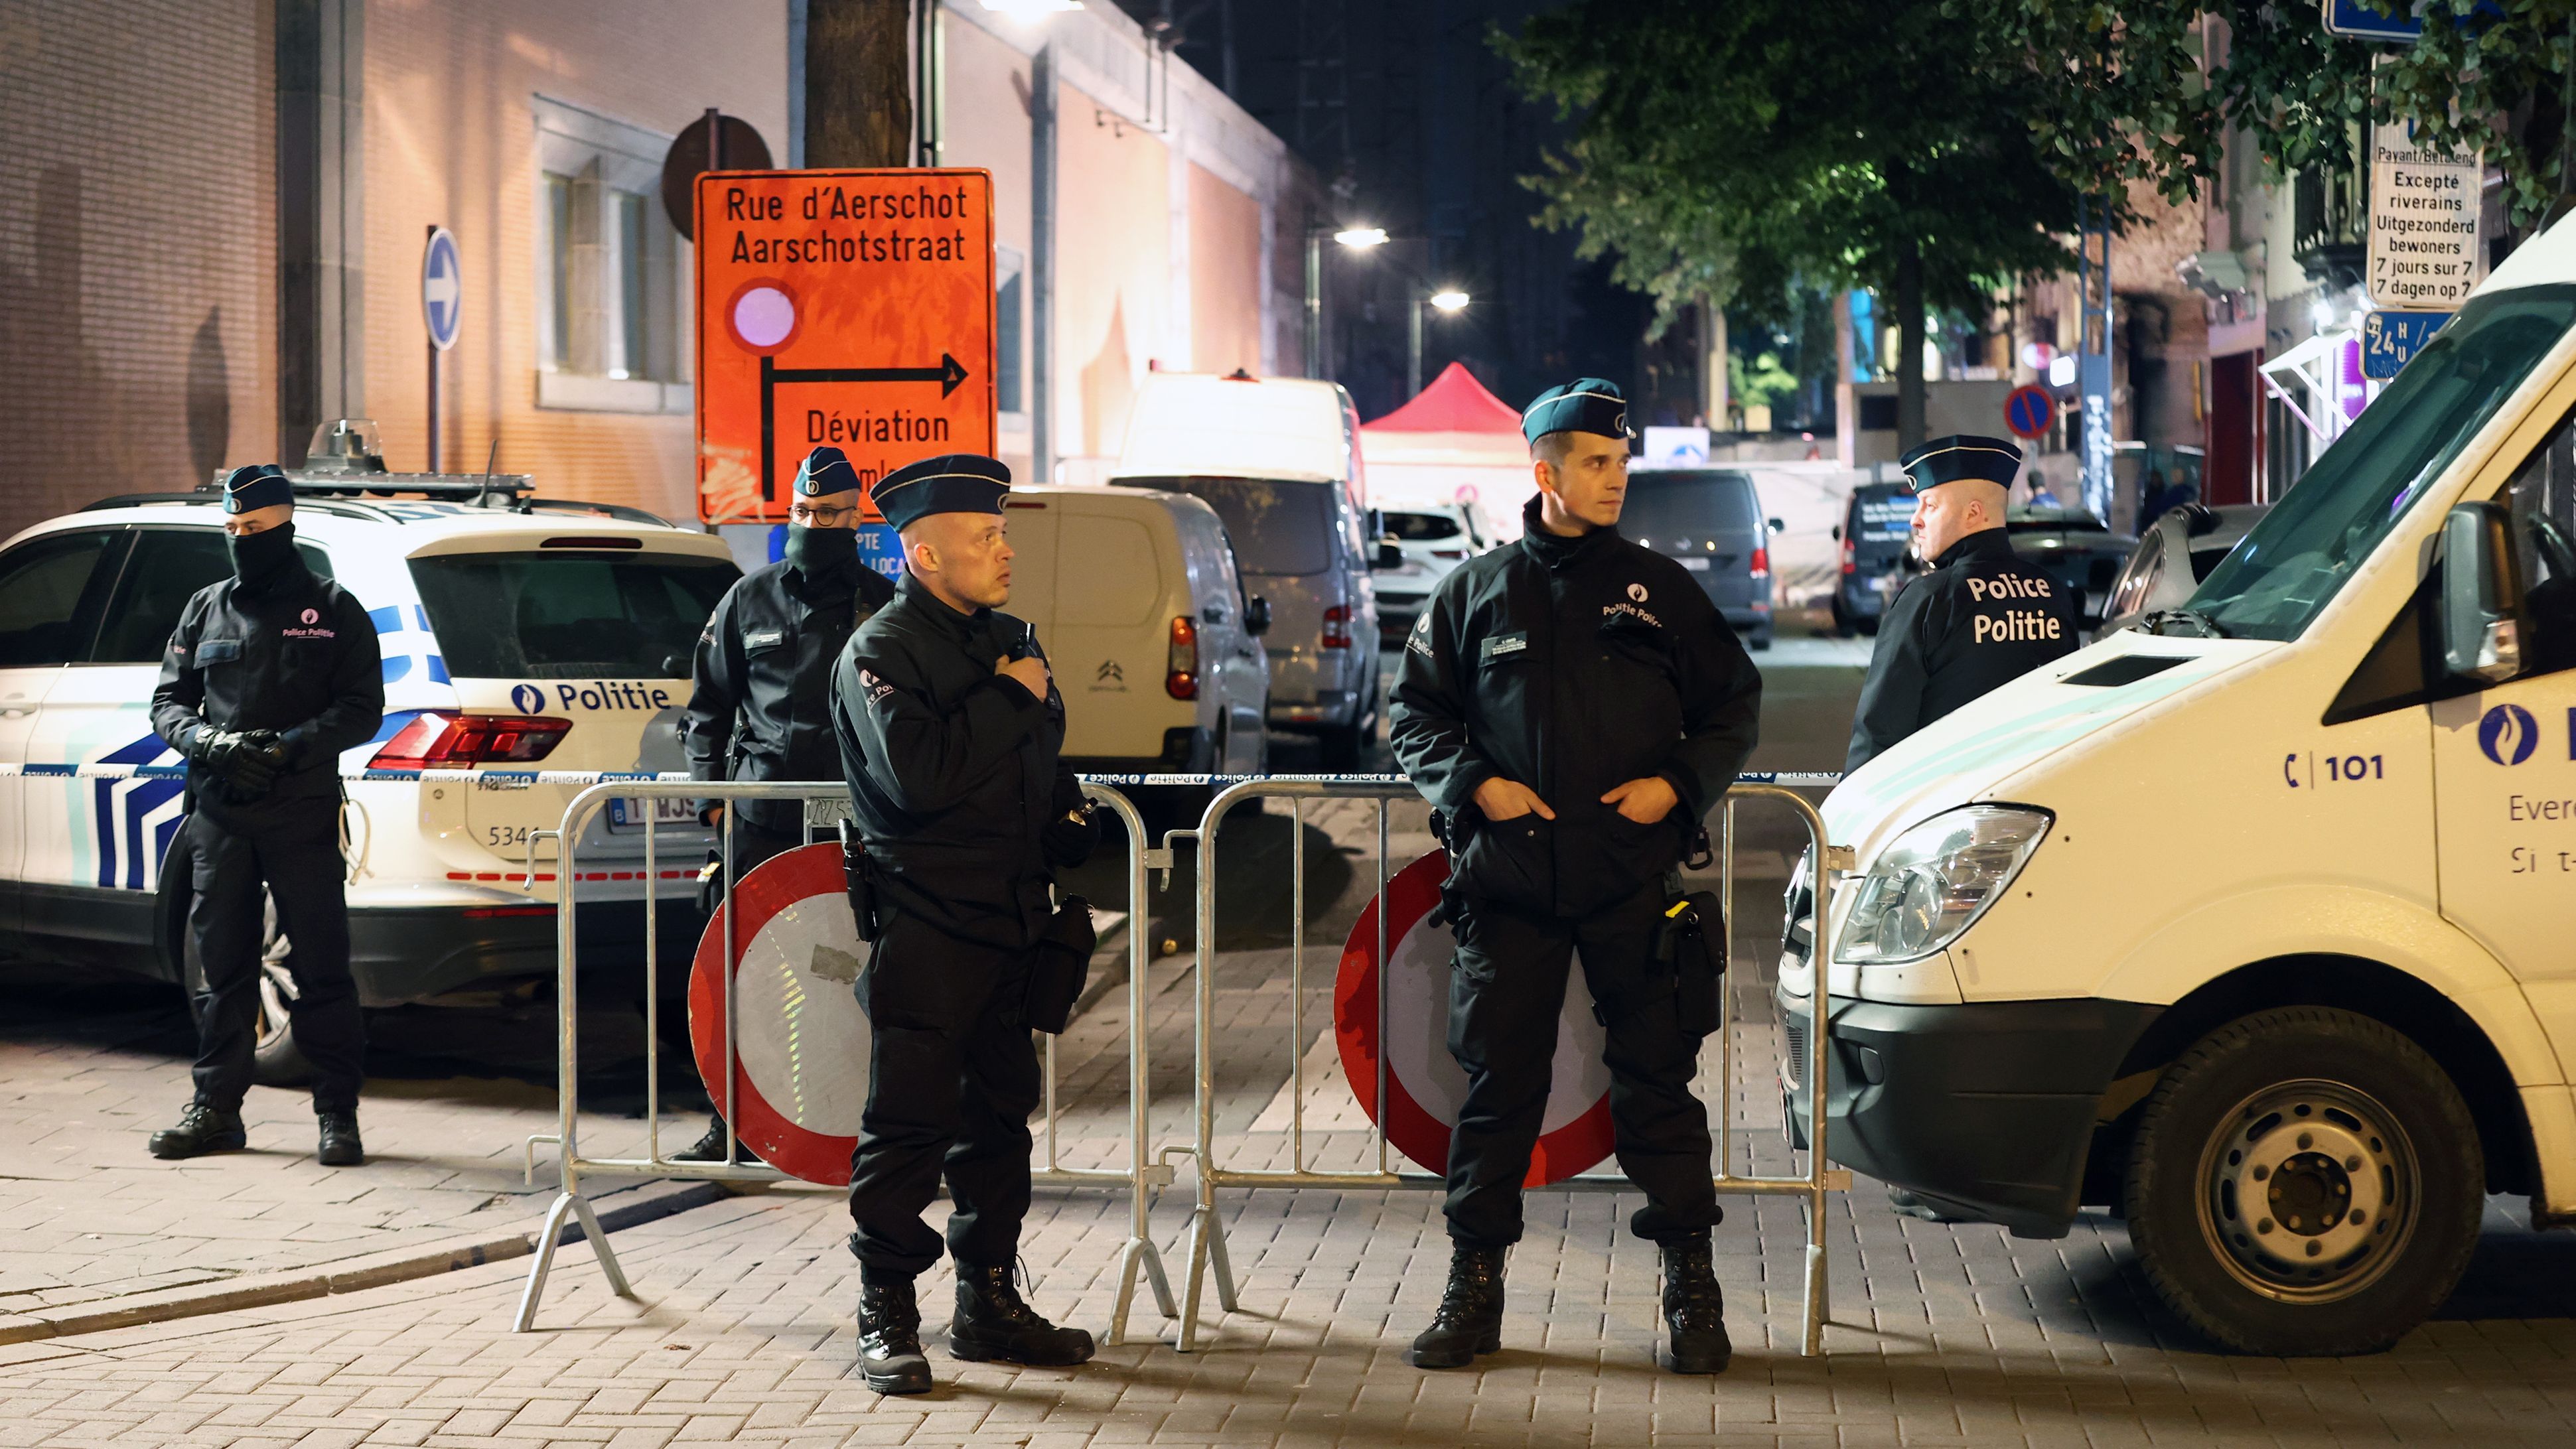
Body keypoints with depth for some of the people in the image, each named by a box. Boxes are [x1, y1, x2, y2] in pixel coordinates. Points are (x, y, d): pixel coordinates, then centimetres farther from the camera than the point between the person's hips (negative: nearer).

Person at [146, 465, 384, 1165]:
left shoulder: (333, 611, 4)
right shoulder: (206, 610, 14)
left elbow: (362, 709, -1)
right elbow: (168, 702, 14)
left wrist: (291, 746, -16)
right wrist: (209, 742, -8)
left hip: (303, 817, -3)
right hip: (219, 817, 3)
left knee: (321, 970, -2)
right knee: (223, 968, 7)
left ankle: (338, 1115, 2)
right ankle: (216, 1109, 14)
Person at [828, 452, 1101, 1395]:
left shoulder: (1007, 639, 16)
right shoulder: (882, 651, -9)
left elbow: (1044, 762, 29)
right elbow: (918, 774, -25)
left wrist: (1067, 822, 8)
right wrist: (1011, 700, -16)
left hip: (1009, 923, 8)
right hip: (923, 923, -8)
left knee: (1001, 1113, 12)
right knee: (909, 1122, -4)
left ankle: (989, 1302, 21)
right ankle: (887, 1318, 3)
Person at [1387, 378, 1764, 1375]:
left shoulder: (1658, 589, 7)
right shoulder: (1476, 592, 8)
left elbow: (1733, 704, 12)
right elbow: (1414, 715, 12)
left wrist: (1679, 785, -4)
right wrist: (1474, 784, -5)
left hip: (1635, 879, 0)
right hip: (1508, 880, 1)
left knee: (1656, 1081, 2)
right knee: (1497, 1080, 3)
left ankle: (1691, 1290, 10)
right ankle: (1474, 1286, 13)